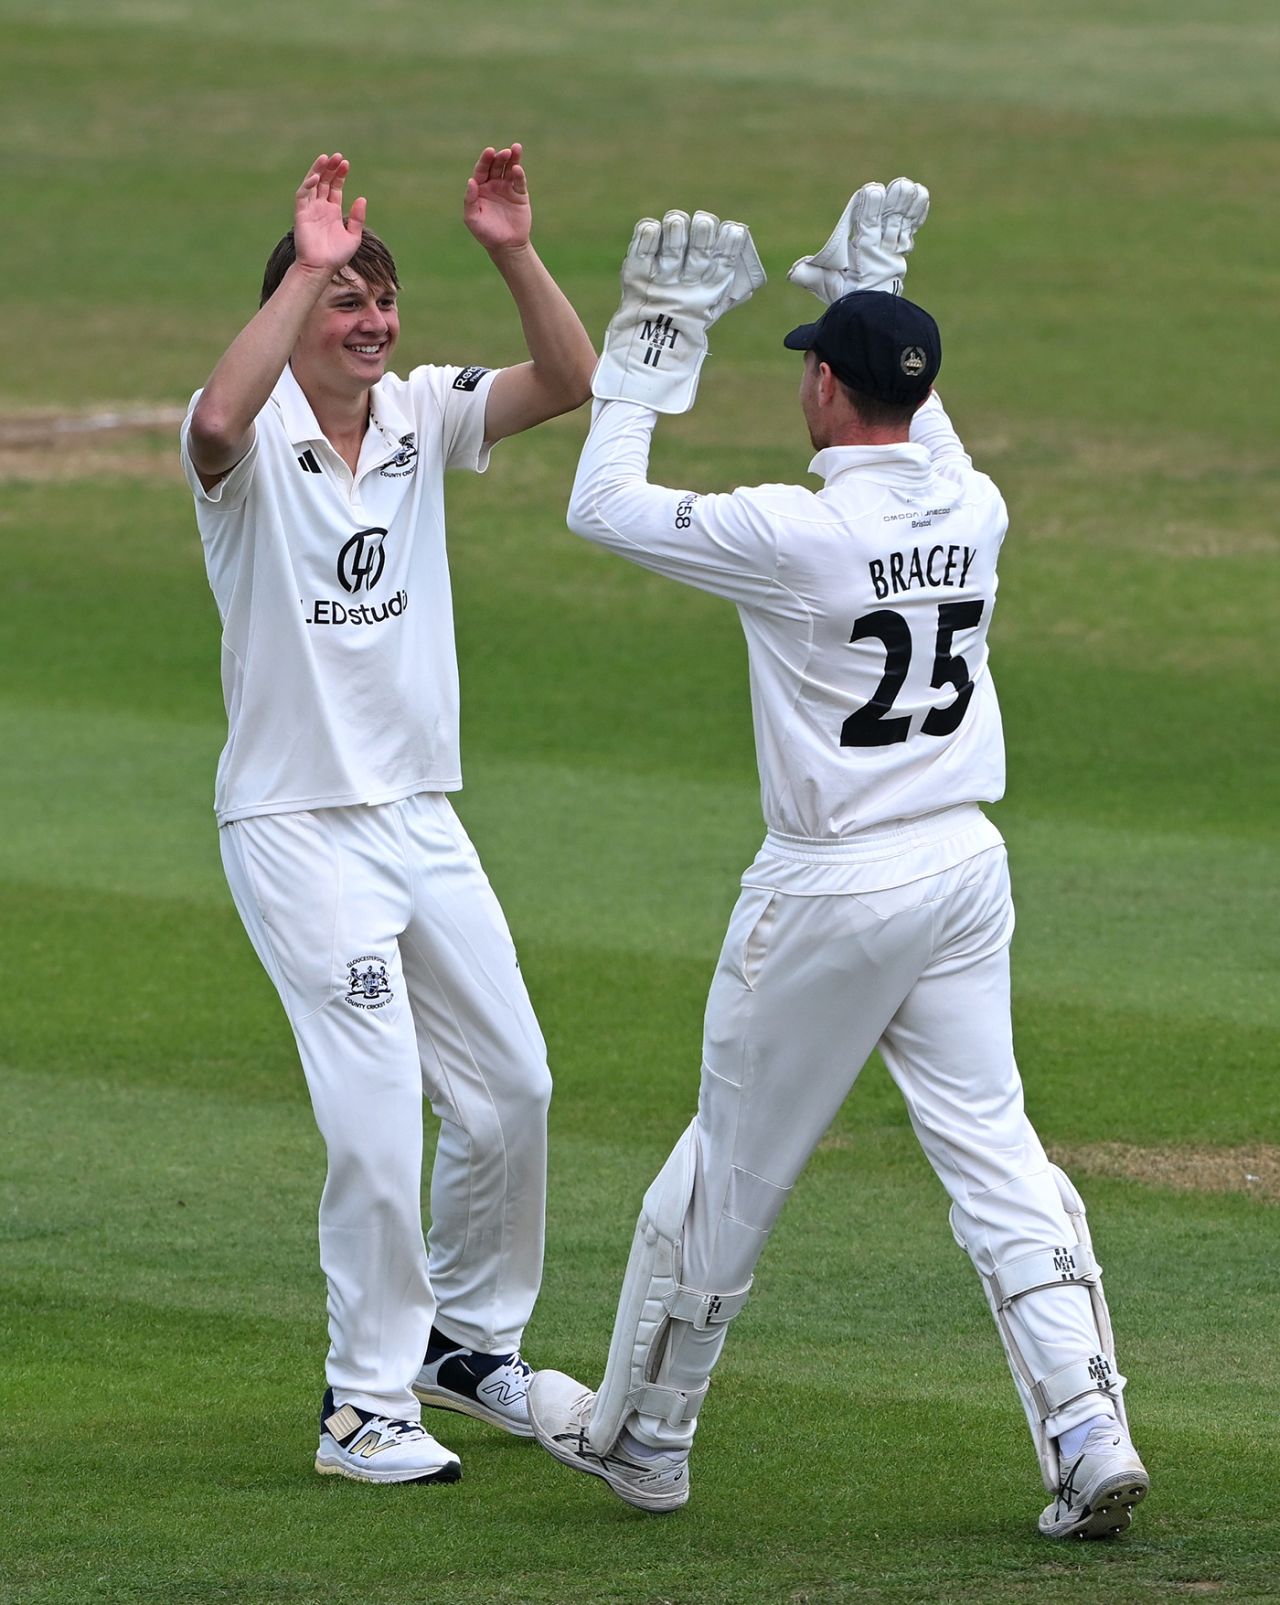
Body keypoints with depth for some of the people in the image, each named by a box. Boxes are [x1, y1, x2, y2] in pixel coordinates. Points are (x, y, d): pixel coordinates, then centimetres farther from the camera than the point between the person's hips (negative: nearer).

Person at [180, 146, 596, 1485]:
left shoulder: (421, 417, 5)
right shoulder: (252, 439, -12)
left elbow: (569, 382, -8)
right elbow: (217, 422, -37)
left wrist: (512, 255, -22)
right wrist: (307, 268, -38)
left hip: (421, 813, 7)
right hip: (295, 827, -7)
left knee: (509, 1084, 12)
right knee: (378, 1110, -12)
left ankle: (466, 1339, 32)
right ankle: (364, 1406, -3)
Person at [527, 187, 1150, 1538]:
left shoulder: (795, 534, -19)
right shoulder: (973, 512, 0)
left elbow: (602, 505, -8)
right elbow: (918, 444, 27)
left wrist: (652, 344, -1)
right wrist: (871, 298, 30)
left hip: (830, 894, -5)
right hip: (966, 868, 5)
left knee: (731, 1169, 9)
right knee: (994, 1150, 6)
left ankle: (639, 1436, 24)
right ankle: (1088, 1436, -8)